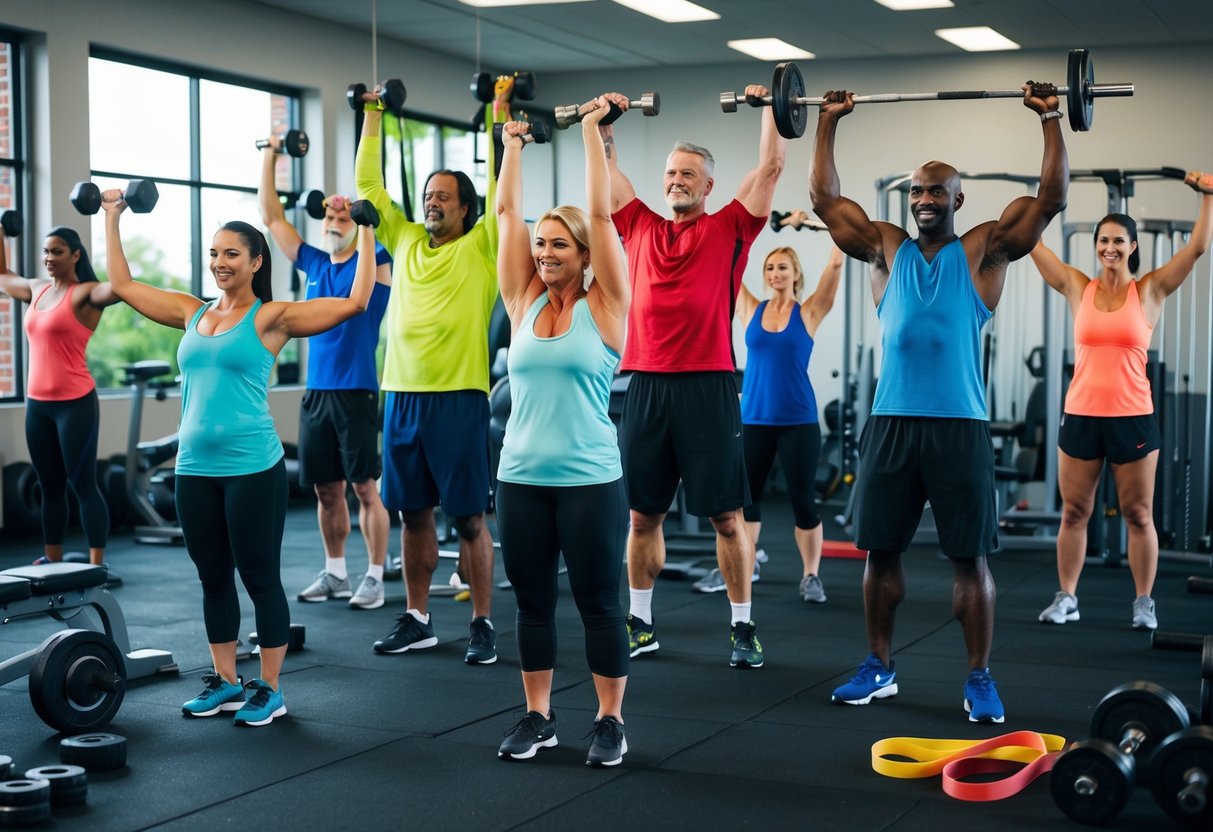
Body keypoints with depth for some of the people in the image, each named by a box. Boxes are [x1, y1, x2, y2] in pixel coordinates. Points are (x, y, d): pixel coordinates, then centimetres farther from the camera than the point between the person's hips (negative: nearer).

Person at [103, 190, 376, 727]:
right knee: (213, 579, 14)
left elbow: (355, 302, -13)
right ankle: (224, 682, 26)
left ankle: (269, 689, 13)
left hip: (251, 468, -6)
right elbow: (123, 285, 21)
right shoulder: (193, 313, 11)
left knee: (260, 579, 2)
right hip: (195, 468, 6)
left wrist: (365, 232, -11)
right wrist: (112, 219, 23)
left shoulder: (272, 317, -5)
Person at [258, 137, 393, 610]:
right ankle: (335, 573, 21)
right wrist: (269, 156, 12)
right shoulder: (314, 264, 12)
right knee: (326, 488, 10)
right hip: (316, 392, 5)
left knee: (366, 487, -2)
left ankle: (375, 577, 5)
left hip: (357, 393, -5)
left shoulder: (374, 262, -3)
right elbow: (271, 216, 15)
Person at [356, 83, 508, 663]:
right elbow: (368, 184, 17)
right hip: (402, 397, 5)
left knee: (469, 517, 0)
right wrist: (373, 116, 18)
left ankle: (482, 624, 8)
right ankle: (417, 620, 21)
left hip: (458, 398, -5)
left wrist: (499, 110, -6)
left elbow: (501, 184, -8)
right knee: (413, 514, 11)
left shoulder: (480, 247, 0)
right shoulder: (406, 241, 13)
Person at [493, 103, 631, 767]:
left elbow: (600, 214, -7)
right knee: (532, 602, 11)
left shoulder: (604, 306, -3)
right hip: (520, 478, 4)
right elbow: (507, 212, 8)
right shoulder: (523, 302, 7)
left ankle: (611, 722, 15)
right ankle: (537, 716, 23)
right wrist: (514, 143, 13)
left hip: (589, 480, -4)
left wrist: (592, 132, -3)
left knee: (598, 602, 4)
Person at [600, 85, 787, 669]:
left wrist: (770, 109, 5)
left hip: (707, 386, -3)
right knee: (642, 513, 9)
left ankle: (742, 627, 9)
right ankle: (640, 623, 20)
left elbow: (771, 167, 2)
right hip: (646, 385, 4)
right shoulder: (640, 227, 14)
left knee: (725, 514, 1)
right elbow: (605, 171, 22)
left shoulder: (728, 229, 5)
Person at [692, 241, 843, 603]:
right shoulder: (751, 310, 6)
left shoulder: (809, 313, 0)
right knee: (745, 496, 10)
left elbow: (835, 264, -6)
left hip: (798, 421, -2)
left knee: (803, 501, 2)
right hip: (754, 419, 3)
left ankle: (811, 576, 14)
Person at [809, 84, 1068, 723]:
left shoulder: (984, 250, 5)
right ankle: (878, 669, 21)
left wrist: (1050, 120, -1)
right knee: (879, 550, 8)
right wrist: (827, 123, 15)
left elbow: (1051, 197, -1)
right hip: (890, 424, 3)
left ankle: (979, 680, 10)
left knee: (969, 558, 1)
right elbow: (824, 197, 14)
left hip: (959, 427, -3)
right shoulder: (886, 249, 12)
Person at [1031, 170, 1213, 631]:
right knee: (1073, 512, 8)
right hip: (1081, 416, 2)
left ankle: (1144, 603, 16)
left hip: (1133, 418, -1)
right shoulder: (1078, 288, 5)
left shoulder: (1150, 290, 2)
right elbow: (1034, 244, 4)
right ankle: (1066, 597, 18)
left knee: (1138, 515, 6)